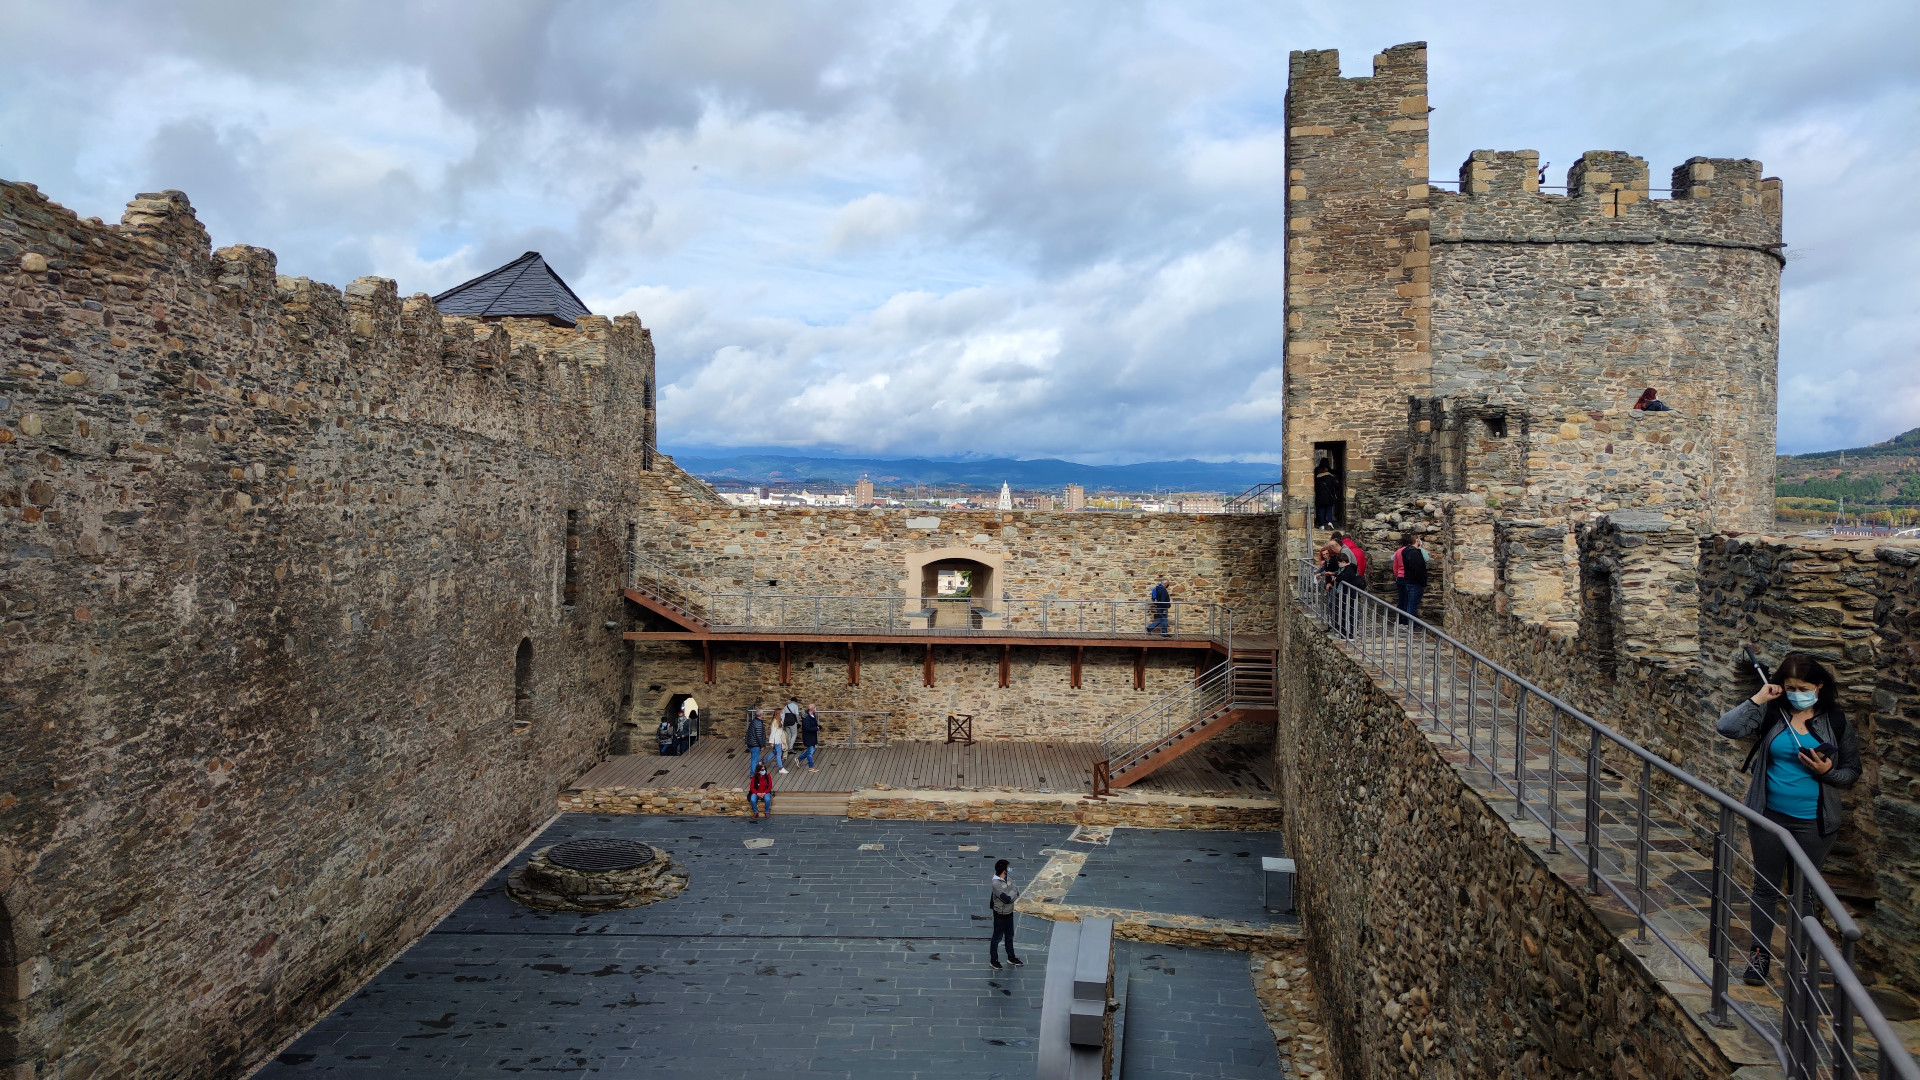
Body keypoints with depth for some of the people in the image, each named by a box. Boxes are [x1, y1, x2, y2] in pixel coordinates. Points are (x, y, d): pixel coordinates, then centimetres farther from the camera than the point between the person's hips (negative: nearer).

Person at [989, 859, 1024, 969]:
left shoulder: (1007, 879, -2)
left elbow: (1015, 892, 6)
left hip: (1009, 913, 8)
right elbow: (1007, 899, -32)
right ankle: (993, 960, 25)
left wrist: (1015, 895, -16)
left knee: (1009, 936, 22)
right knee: (997, 938, 9)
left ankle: (1011, 958, 38)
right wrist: (1015, 892, -15)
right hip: (1000, 915, -8)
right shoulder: (996, 884, -29)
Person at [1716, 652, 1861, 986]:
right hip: (1769, 817, 0)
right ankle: (1761, 952, 23)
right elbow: (1727, 727, -18)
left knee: (1803, 892, 11)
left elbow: (1852, 772, 2)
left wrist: (1827, 770, -18)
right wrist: (1759, 698, -18)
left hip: (1813, 824, 0)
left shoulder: (1835, 722, -4)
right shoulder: (1771, 714, -5)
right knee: (1765, 886, 10)